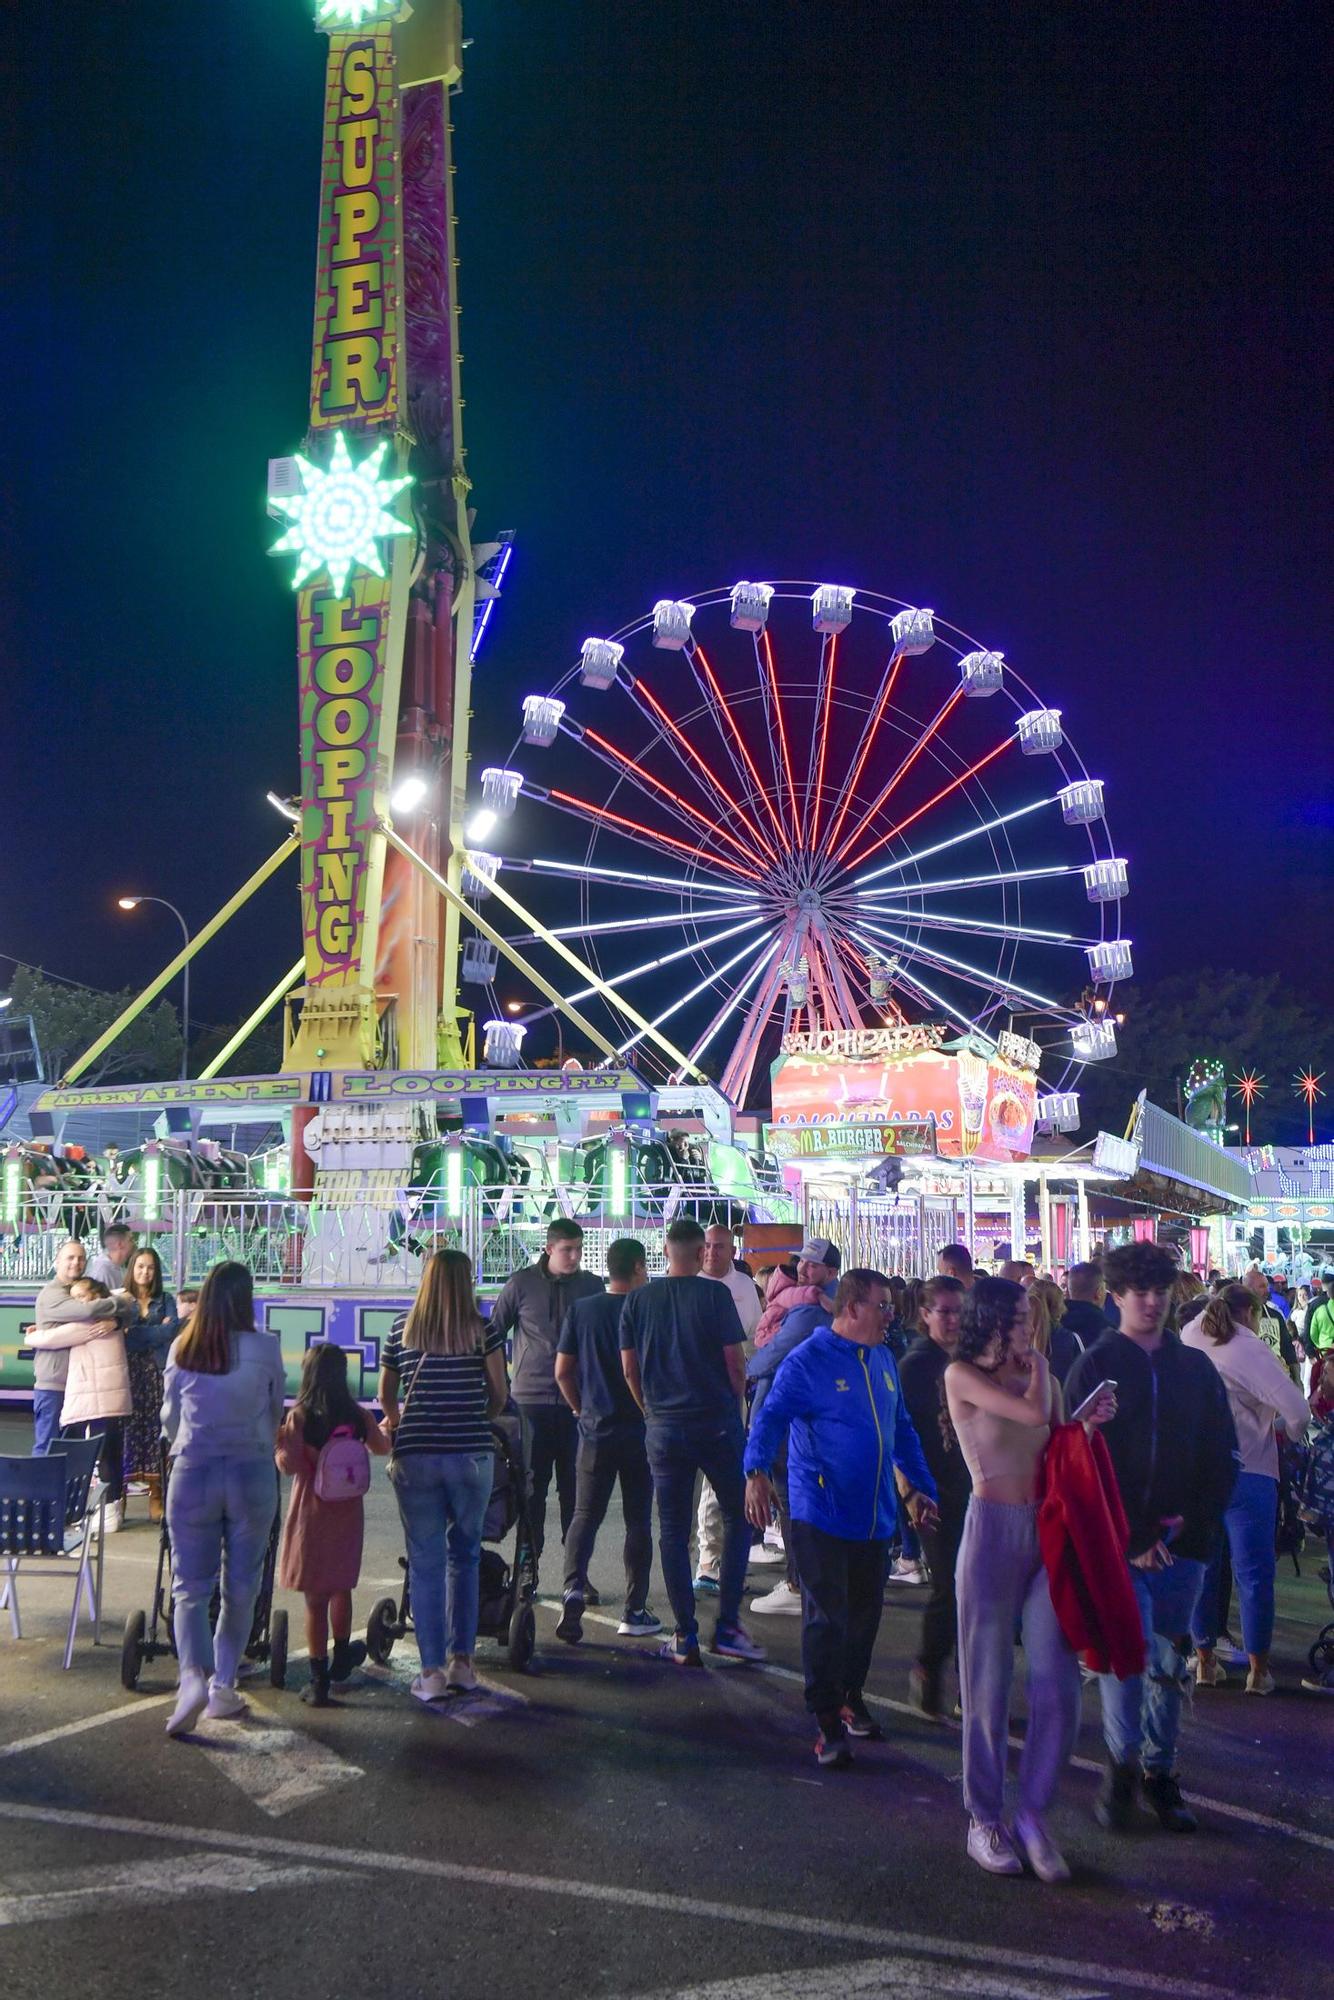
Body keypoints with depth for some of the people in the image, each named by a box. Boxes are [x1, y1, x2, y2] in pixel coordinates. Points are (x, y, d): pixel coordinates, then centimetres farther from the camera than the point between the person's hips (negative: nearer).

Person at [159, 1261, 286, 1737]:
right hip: (253, 1471, -1)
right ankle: (223, 1687, 17)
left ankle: (193, 1674, -15)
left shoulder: (181, 1349, 0)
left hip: (192, 1470, 1)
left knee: (190, 1585, 6)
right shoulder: (265, 1348, -6)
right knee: (240, 1586, 13)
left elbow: (169, 1416, 13)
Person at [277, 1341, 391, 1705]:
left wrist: (279, 1446, 1)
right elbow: (381, 1448, 15)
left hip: (311, 1514, -2)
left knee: (315, 1599, 5)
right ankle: (341, 1655, 38)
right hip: (347, 1512, 3)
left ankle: (319, 1682, 9)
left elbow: (290, 1465, -19)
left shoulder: (298, 1416, -12)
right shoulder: (358, 1415, -2)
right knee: (341, 1587, 24)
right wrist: (386, 1429, 37)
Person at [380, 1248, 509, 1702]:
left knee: (425, 1563, 5)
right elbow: (499, 1393, 3)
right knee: (464, 1555, 14)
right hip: (472, 1455, 0)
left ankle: (432, 1672, 6)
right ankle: (462, 1662, 16)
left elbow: (386, 1395, 15)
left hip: (415, 1456, 1)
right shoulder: (484, 1330, -2)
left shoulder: (401, 1329, 4)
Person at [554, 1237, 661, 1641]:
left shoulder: (581, 1310, 0)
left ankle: (574, 1587, -13)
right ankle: (635, 1611, 11)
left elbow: (562, 1371, 1)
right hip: (640, 1430, -2)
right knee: (638, 1520, 8)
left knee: (586, 1515, 9)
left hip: (595, 1429, 2)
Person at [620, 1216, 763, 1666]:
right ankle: (727, 1625, 7)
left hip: (663, 1427, 3)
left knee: (672, 1530, 9)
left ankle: (685, 1638, 10)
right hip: (716, 1423, -3)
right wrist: (733, 1406, 9)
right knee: (738, 1516, 12)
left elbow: (629, 1368, 4)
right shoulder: (714, 1294, -8)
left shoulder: (638, 1300, 2)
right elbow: (735, 1362, -8)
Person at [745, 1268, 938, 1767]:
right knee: (826, 1619, -2)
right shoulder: (807, 1361, -12)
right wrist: (757, 1472, -37)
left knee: (865, 1615, 15)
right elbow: (771, 1417, -21)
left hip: (875, 1516, 7)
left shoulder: (881, 1360, 11)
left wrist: (920, 1486, 19)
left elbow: (901, 1429, 21)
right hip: (822, 1516, -7)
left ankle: (851, 1698, 33)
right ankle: (827, 1722, 8)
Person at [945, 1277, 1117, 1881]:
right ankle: (985, 1819, 21)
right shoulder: (963, 1375, -7)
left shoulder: (1036, 1372, 11)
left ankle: (1033, 1814, 18)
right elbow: (1034, 1413, -19)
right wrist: (1036, 1364, -2)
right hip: (993, 1531, -5)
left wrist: (1089, 1420, -4)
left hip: (1048, 1534, 5)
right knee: (988, 1684, 6)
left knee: (1057, 1685, 1)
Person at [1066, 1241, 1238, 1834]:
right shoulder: (1094, 1367, -3)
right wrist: (1131, 1540, -12)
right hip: (1117, 1544, -3)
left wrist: (1197, 1520, -4)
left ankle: (1160, 1771, 24)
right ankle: (1123, 1764, 11)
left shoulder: (1196, 1369, 8)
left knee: (1169, 1661, 10)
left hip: (1182, 1543, 3)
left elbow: (1222, 1456, 9)